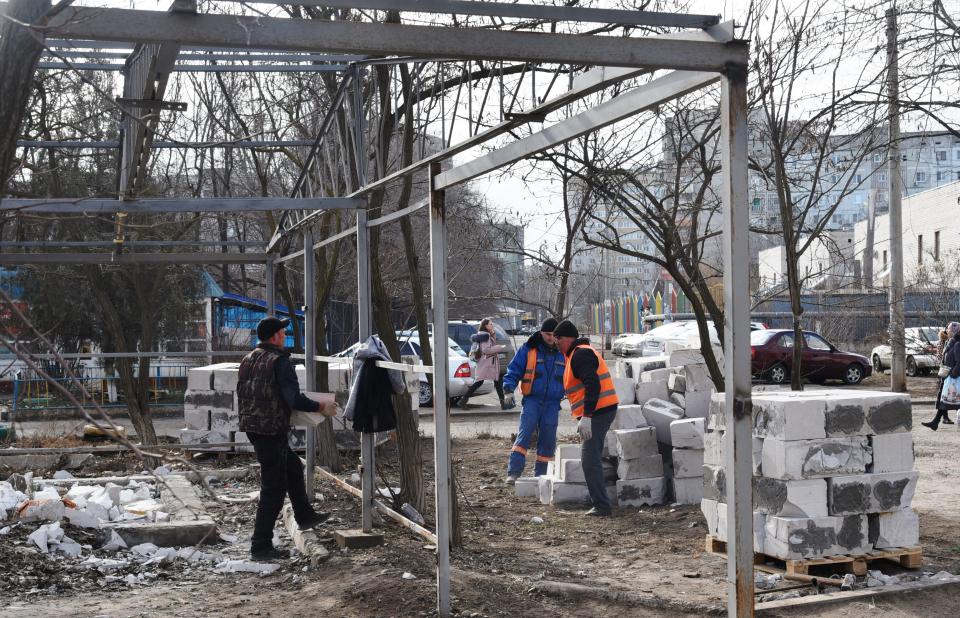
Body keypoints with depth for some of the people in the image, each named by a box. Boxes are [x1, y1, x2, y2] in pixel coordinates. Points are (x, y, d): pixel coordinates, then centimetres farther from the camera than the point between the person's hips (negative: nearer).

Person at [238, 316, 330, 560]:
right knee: (274, 488, -2)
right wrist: (319, 407, -7)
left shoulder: (248, 359, 11)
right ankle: (261, 546, 2)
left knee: (293, 466, 27)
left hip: (251, 427, 9)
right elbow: (294, 399, -21)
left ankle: (305, 516, 40)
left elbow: (242, 394, 17)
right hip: (272, 430, -9)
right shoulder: (279, 361, -15)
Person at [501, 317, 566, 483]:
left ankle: (540, 475, 19)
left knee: (548, 440, 6)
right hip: (532, 399, -3)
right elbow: (514, 370, 0)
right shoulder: (528, 349, -1)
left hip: (553, 403, 3)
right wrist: (509, 387, -15)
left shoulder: (563, 352, 7)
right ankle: (513, 472, -20)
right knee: (524, 434, -17)